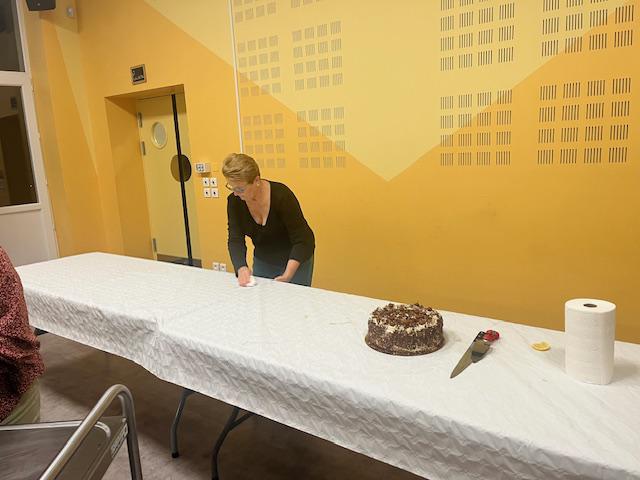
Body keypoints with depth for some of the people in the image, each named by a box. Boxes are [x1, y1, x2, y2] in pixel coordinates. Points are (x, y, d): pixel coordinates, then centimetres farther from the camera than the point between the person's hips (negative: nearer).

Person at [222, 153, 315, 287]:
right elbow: (235, 240, -16)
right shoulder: (234, 201, -14)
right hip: (262, 262, 4)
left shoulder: (281, 195, -28)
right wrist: (241, 268, -35)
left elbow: (302, 240, -26)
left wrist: (287, 275, -34)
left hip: (296, 260, -4)